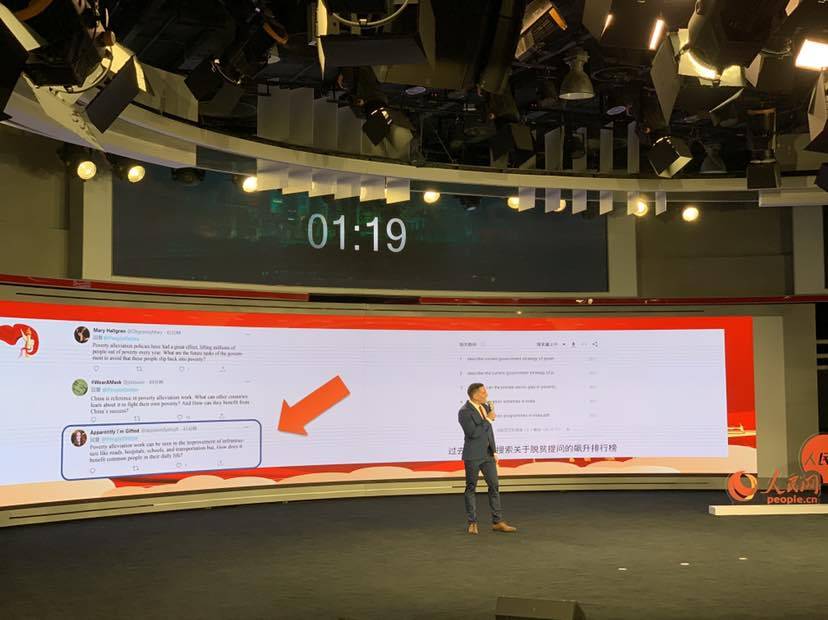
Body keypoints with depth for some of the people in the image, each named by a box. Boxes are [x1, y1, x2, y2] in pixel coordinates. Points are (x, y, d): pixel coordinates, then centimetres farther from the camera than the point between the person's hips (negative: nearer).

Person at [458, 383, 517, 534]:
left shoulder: (485, 406, 7)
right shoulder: (464, 412, -16)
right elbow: (473, 433, -26)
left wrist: (494, 451, 14)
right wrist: (488, 419, -18)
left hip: (487, 454, 7)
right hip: (473, 456, -7)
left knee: (494, 486, 4)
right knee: (471, 488, 5)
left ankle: (497, 522, 9)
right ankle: (472, 523, 14)